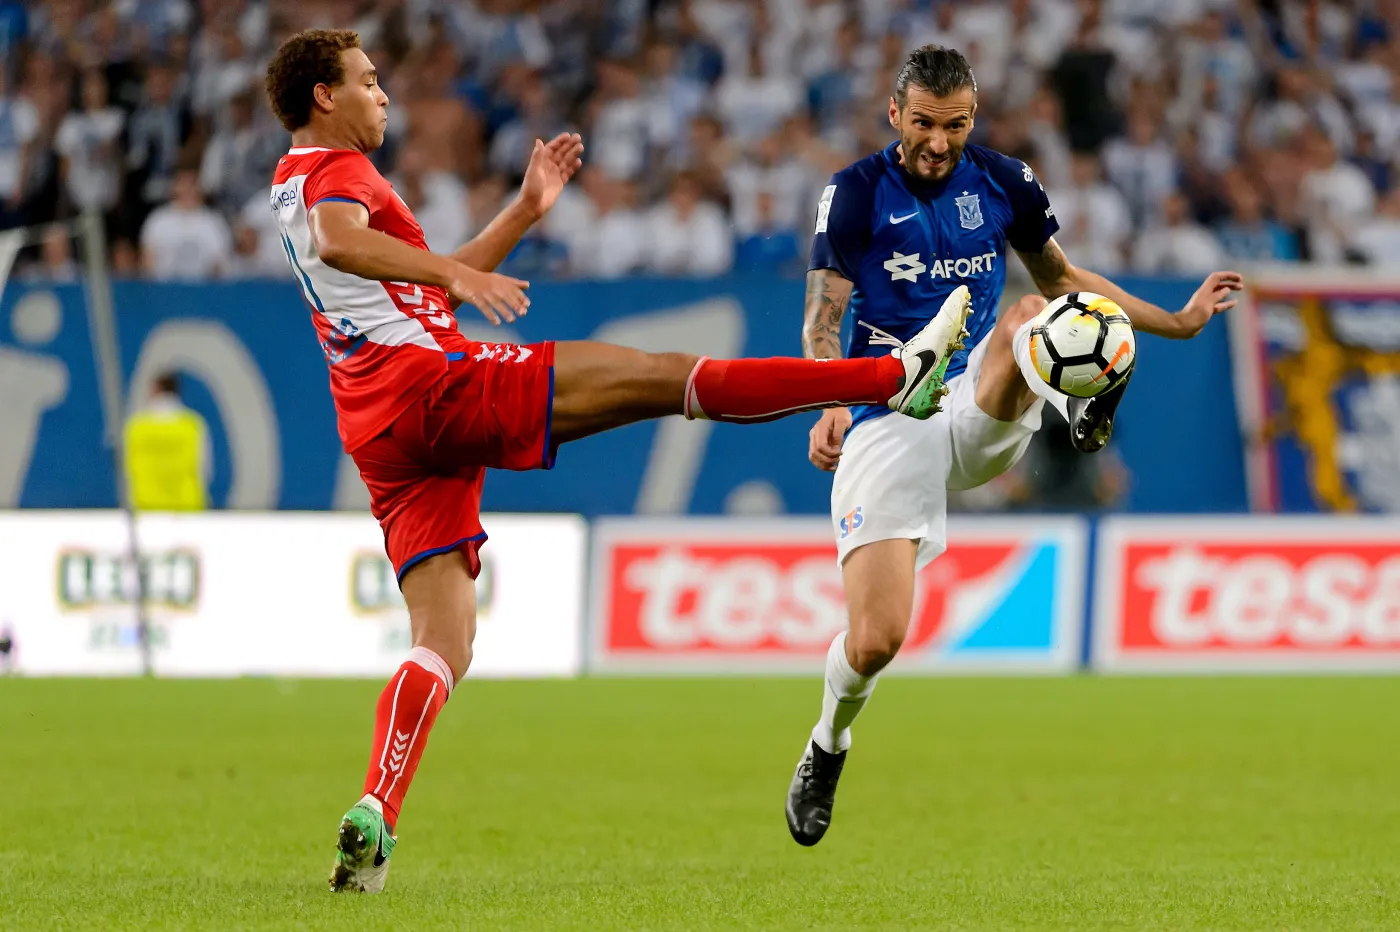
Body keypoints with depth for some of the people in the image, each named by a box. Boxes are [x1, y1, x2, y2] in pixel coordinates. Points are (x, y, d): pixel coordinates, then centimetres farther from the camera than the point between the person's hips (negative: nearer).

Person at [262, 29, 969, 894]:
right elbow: (338, 241, -28)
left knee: (444, 642, 5)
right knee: (665, 377, -11)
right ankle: (897, 376, -14)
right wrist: (458, 274, -38)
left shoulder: (298, 180, 28)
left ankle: (375, 815, -13)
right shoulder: (336, 169, -2)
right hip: (432, 380, -10)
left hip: (382, 430, 10)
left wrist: (523, 213, 32)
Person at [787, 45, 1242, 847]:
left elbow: (1062, 279, 24)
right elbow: (823, 319, -4)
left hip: (979, 414, 2)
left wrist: (1177, 322, 21)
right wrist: (830, 408, -24)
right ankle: (829, 747, 18)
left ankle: (1088, 404, -60)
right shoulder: (856, 194, -2)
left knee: (1027, 319, -30)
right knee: (876, 638, -11)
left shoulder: (1005, 184, 7)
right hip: (887, 423, -2)